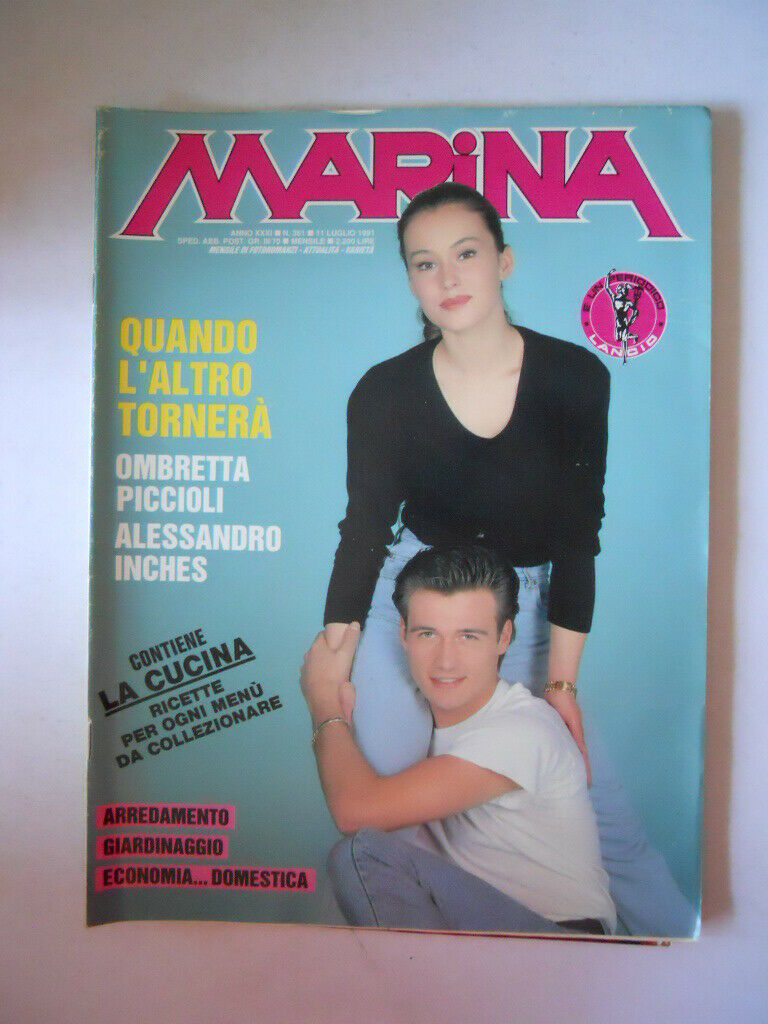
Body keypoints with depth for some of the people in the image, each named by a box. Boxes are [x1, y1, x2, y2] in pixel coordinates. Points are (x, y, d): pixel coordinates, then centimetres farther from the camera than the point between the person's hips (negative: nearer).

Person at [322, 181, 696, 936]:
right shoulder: (385, 392, -8)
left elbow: (577, 534, -6)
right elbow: (365, 528, -4)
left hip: (526, 611, 0)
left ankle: (677, 933, 26)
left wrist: (561, 679, -6)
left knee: (593, 802, 1)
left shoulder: (575, 377, -8)